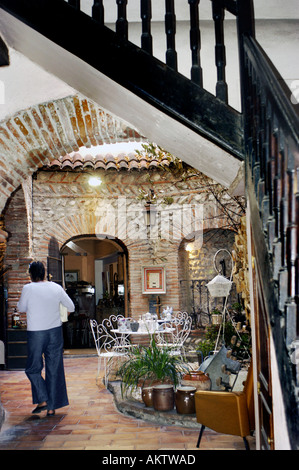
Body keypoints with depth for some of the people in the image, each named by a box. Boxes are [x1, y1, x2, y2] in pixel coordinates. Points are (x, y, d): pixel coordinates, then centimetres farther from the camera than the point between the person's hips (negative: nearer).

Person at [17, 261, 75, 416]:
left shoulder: (28, 289, -10)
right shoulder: (56, 287, -2)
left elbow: (21, 308, 5)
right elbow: (71, 307, 6)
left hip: (35, 333, -3)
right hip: (55, 332, 3)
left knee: (33, 368, 14)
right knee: (54, 370, 9)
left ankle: (42, 400, 2)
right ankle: (52, 407, 14)